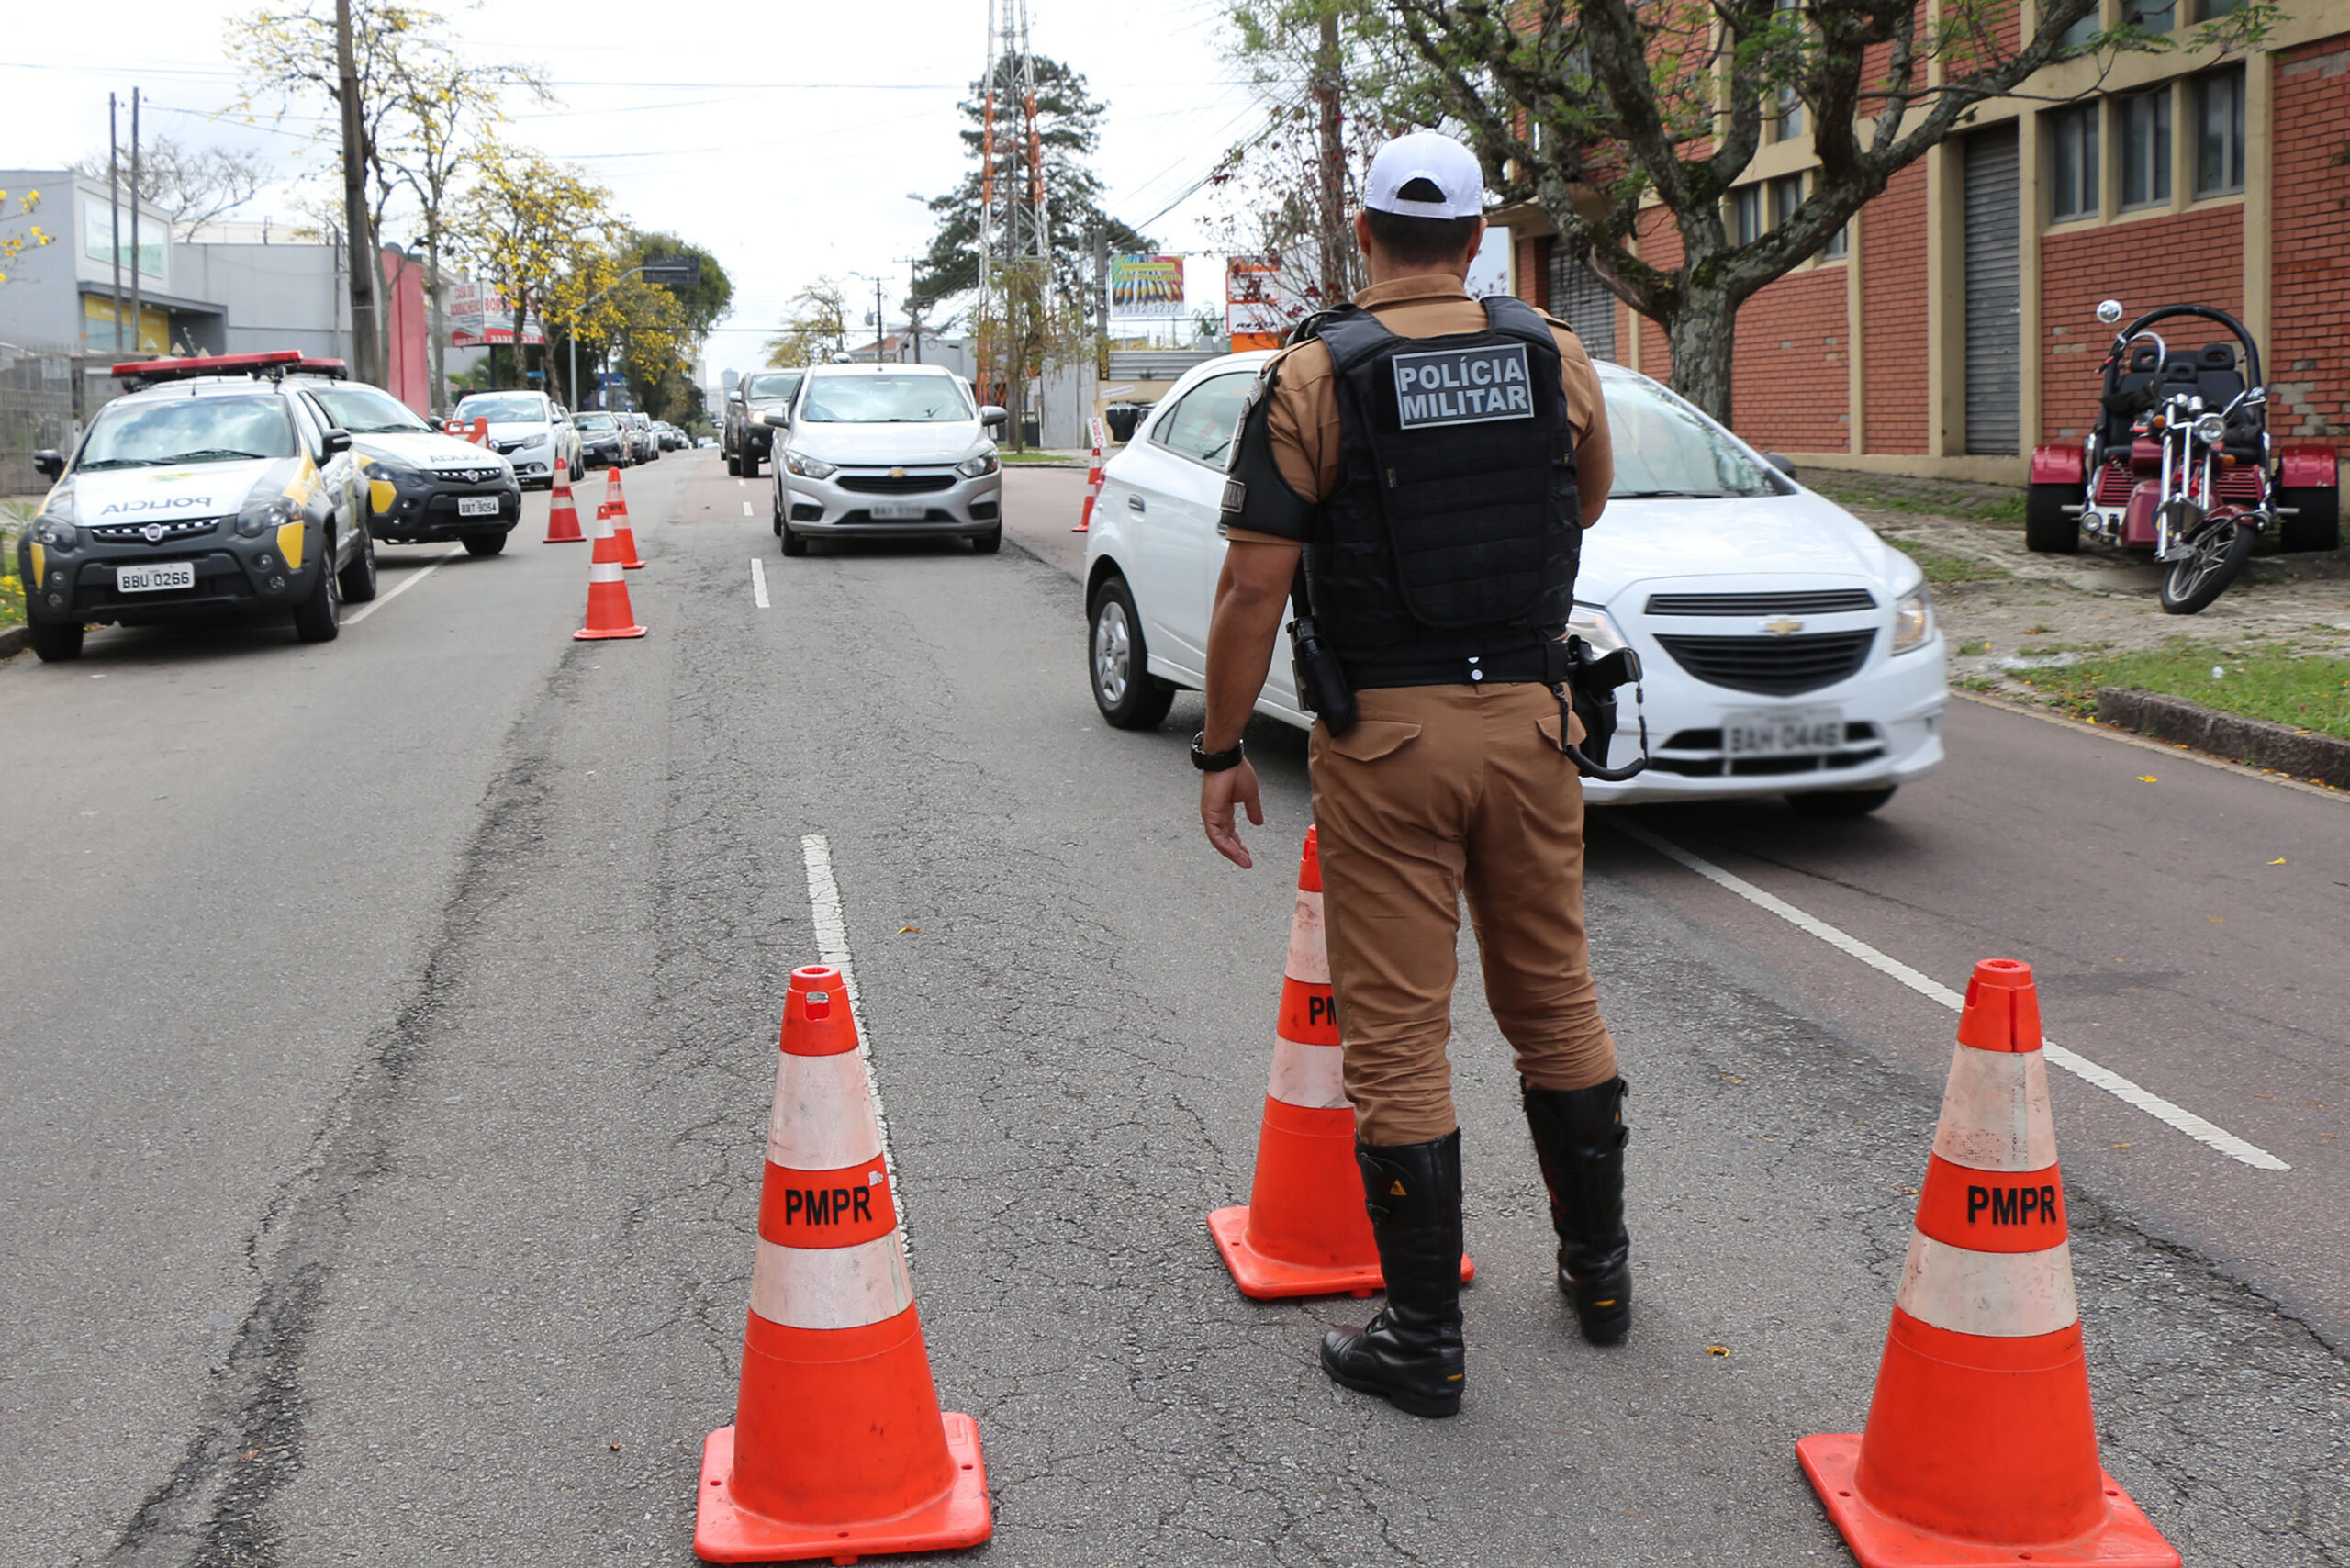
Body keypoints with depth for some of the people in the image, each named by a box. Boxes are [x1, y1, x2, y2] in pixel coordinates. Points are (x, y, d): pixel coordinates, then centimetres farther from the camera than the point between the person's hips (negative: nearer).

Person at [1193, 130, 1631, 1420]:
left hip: (1385, 733, -4)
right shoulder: (1558, 360, 2)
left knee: (1397, 1034, 3)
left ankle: (1423, 1337, 9)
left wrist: (1221, 749, -3)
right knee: (1554, 998, 19)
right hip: (1527, 713, 4)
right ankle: (1597, 1267, 33)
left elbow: (1253, 589, -12)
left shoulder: (1313, 377, -8)